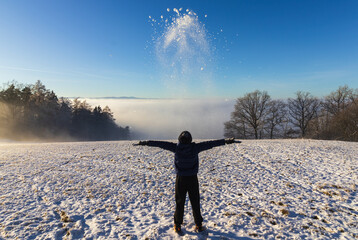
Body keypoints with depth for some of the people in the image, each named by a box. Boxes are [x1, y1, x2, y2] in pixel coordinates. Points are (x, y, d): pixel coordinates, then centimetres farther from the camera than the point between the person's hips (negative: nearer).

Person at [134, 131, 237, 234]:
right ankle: (198, 225, 23)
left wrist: (146, 143, 2)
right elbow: (210, 144, -9)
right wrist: (225, 141, -4)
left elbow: (161, 144, -6)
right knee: (195, 203, 13)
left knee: (179, 203, 12)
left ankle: (177, 226, 20)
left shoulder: (176, 148, -11)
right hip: (193, 179, 0)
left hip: (180, 179, 1)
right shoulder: (195, 148, -13)